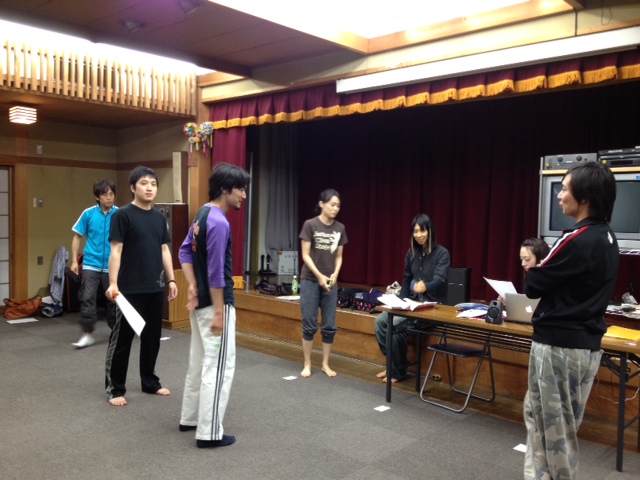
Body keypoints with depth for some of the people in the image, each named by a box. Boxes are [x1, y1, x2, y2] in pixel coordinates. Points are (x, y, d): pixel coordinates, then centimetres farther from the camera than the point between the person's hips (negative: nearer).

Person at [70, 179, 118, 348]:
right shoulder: (88, 214, -3)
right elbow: (77, 237, 6)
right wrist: (74, 261, 3)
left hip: (112, 265, 0)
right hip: (91, 264, 0)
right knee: (87, 299, -5)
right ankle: (88, 334, 5)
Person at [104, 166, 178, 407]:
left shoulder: (160, 217, 11)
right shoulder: (123, 215, -7)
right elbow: (116, 251, -10)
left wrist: (171, 280, 11)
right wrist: (113, 283, -17)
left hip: (156, 288, 6)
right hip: (130, 289, -6)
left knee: (152, 337, 15)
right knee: (122, 338, 2)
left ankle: (150, 382, 29)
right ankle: (115, 388, 14)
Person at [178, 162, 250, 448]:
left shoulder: (202, 214, 9)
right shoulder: (219, 223, -21)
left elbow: (185, 251, 13)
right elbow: (216, 273, -22)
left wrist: (192, 287, 5)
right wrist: (219, 312, -18)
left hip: (200, 301, 10)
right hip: (215, 303, -10)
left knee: (199, 361, 19)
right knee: (219, 366, -2)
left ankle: (190, 418, 31)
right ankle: (209, 433, 5)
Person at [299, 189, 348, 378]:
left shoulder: (340, 228, 4)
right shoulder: (310, 225, -8)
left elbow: (339, 256, 9)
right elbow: (305, 255, -7)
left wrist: (335, 274, -7)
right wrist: (319, 276, -14)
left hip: (331, 282, 4)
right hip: (310, 280, -3)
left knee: (330, 326, 5)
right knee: (309, 325, 0)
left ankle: (325, 364, 18)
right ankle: (307, 364, 13)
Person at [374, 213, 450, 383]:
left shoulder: (442, 253, -10)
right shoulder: (411, 252, 8)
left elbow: (440, 280, -23)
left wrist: (425, 286, -45)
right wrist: (401, 301, 4)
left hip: (432, 303, -7)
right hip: (413, 300, 7)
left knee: (396, 325, -25)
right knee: (381, 320, -14)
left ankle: (398, 370, -6)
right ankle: (393, 364, 1)